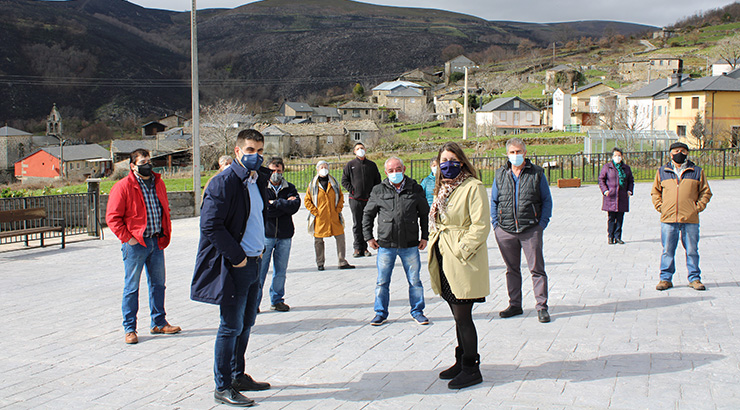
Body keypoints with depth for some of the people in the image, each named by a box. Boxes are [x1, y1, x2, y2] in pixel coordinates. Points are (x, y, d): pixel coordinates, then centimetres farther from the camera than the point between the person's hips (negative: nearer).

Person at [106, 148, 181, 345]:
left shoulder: (158, 183, 10)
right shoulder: (123, 187, -9)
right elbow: (113, 217, -9)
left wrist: (166, 232, 12)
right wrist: (127, 238, -13)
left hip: (156, 242, 6)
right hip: (135, 244, -6)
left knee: (158, 284, 13)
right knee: (131, 287, 1)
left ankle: (158, 323, 26)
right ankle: (129, 329, 10)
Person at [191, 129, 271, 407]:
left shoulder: (258, 180, 12)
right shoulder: (224, 183, -14)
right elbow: (210, 226, -20)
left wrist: (260, 249, 13)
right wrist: (237, 256, -17)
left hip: (254, 261, 8)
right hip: (234, 266, -8)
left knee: (246, 324, 16)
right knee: (231, 327, -2)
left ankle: (238, 376, 30)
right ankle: (223, 387, 8)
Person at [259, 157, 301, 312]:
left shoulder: (290, 188, 9)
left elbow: (295, 205, -8)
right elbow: (262, 209, -13)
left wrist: (274, 203, -10)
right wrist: (284, 204, -9)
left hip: (284, 235, 3)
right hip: (265, 234, -3)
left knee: (280, 270, 9)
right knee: (260, 269, -3)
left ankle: (277, 300, 21)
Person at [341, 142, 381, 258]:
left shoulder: (372, 165, 10)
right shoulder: (350, 165, 5)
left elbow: (377, 180, 15)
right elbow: (344, 180, 6)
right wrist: (351, 190, -5)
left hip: (369, 199, 2)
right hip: (355, 199, -2)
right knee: (357, 224, -1)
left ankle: (365, 248, 11)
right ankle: (357, 248, 4)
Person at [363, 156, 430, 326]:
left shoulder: (415, 189, 3)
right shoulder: (378, 191, 2)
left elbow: (425, 214, 13)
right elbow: (368, 214, 10)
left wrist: (425, 237, 7)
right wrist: (369, 237, 4)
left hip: (410, 245, 0)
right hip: (386, 245, 0)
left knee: (415, 280, 7)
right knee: (382, 281, 7)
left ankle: (417, 311, 23)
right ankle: (381, 313, 21)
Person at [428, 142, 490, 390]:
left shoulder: (473, 187, -11)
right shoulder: (442, 188, 16)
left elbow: (480, 226, -17)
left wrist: (460, 251, -19)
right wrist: (433, 245, 12)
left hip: (463, 261, -8)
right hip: (445, 261, 8)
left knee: (462, 316, -4)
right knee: (459, 315, 16)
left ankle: (471, 369, 7)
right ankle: (462, 361, 27)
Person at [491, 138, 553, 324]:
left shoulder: (537, 173, 3)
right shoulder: (500, 175, 10)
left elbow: (547, 200, 6)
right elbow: (494, 201, 16)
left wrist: (542, 223, -3)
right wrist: (495, 223, 4)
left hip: (531, 230, -3)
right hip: (505, 231, 3)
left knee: (537, 269, -2)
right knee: (512, 269, 11)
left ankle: (542, 306, 5)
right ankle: (515, 304, 21)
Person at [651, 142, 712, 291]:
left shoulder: (697, 172, 8)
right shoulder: (662, 171, 10)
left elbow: (706, 192, 12)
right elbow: (655, 192, 16)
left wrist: (698, 207, 0)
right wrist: (660, 207, 3)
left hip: (690, 219, 0)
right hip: (668, 218, 0)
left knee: (692, 250, 5)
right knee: (667, 251, 3)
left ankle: (694, 278, 16)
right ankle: (665, 278, 12)